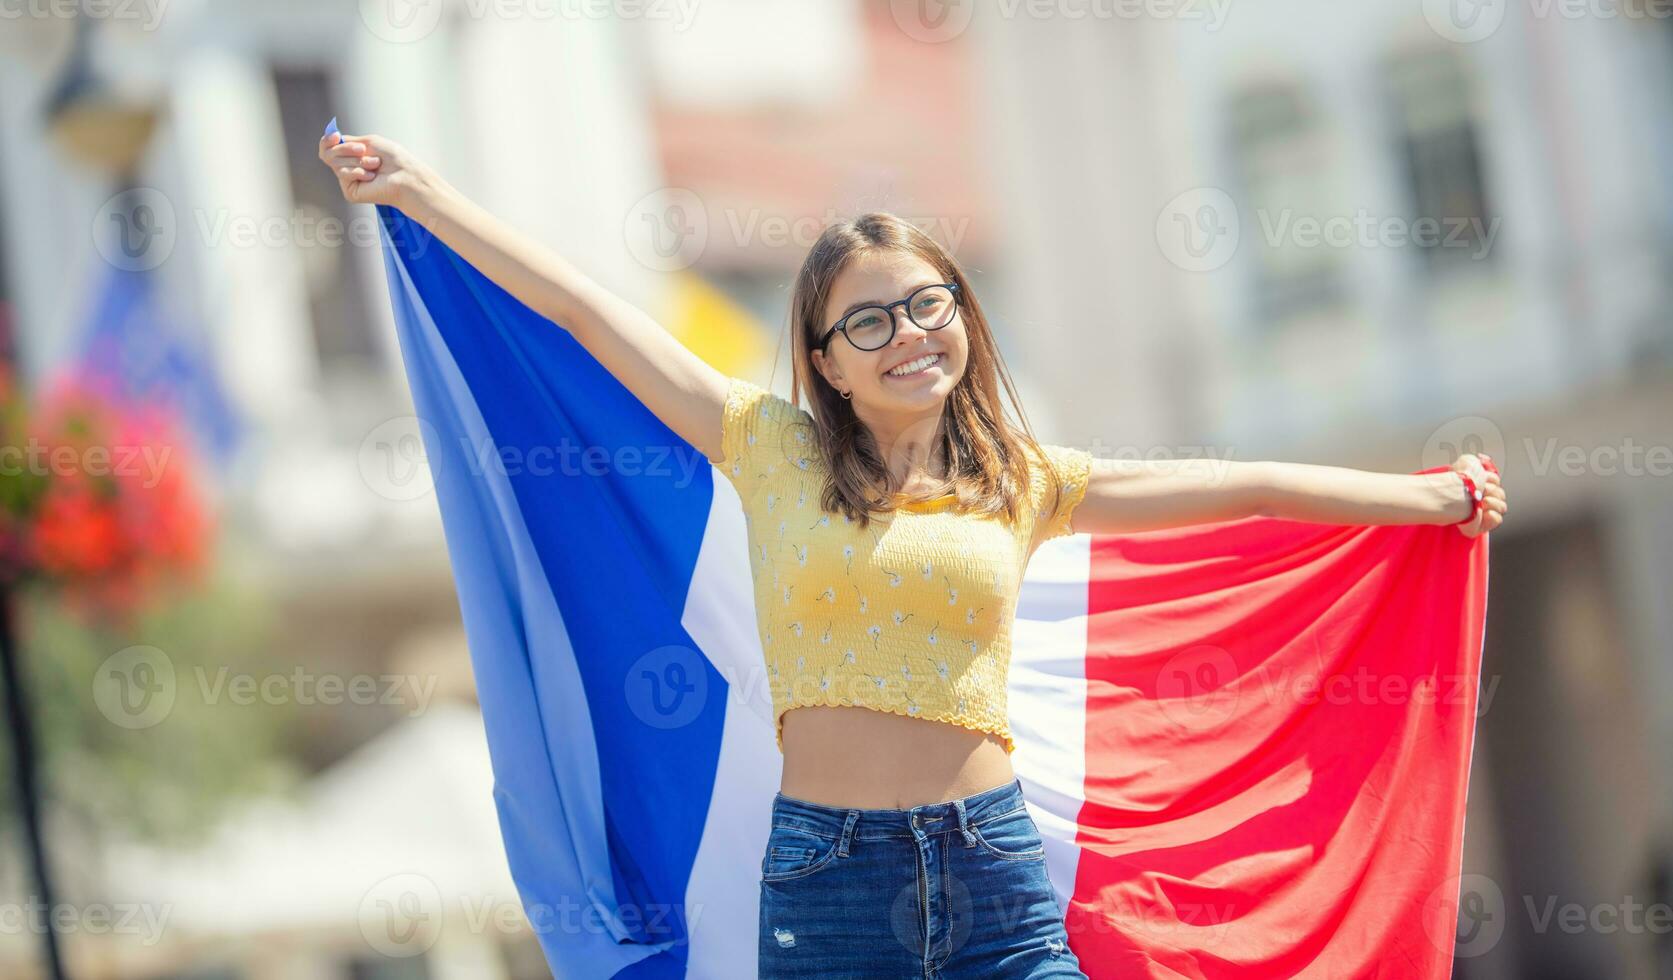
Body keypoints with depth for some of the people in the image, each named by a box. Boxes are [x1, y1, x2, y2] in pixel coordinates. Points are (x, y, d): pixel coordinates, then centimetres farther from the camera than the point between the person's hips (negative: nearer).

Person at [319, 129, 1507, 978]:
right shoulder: (775, 451, 5)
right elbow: (585, 308, 6)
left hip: (994, 872, 1)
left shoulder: (1027, 483, 10)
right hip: (823, 876, -1)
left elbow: (1243, 487, 15)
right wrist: (420, 190, 9)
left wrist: (1439, 496, 20)